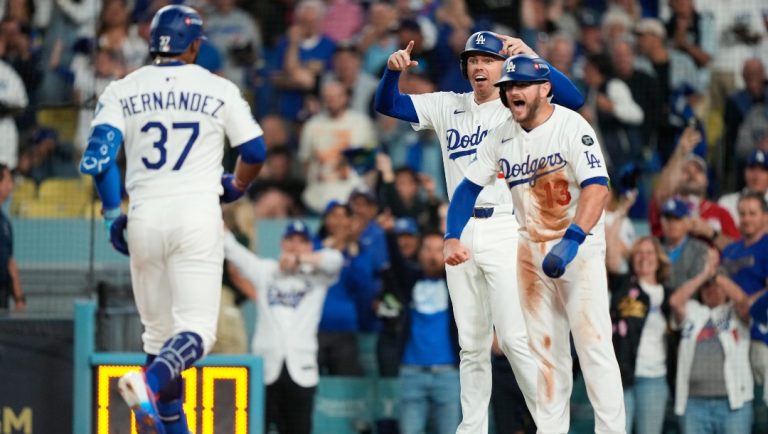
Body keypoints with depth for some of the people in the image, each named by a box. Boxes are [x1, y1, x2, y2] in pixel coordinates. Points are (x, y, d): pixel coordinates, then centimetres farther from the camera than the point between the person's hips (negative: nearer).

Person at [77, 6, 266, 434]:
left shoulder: (123, 90, 6)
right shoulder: (219, 89, 4)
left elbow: (98, 155, -4)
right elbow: (255, 152, 5)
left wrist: (113, 215, 6)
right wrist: (233, 187, 25)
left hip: (144, 217, 2)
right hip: (198, 212, -2)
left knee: (159, 330, 14)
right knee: (197, 331, -6)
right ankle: (151, 381, -36)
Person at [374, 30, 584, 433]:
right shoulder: (447, 107, 11)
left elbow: (573, 99, -18)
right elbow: (387, 105, 9)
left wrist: (531, 58, -26)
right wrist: (393, 70, -11)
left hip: (504, 230, -5)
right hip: (460, 232, 5)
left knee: (516, 337, -12)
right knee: (471, 343, 10)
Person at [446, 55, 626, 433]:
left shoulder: (571, 126, -17)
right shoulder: (502, 137, 2)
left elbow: (597, 187, -28)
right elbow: (469, 187, 6)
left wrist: (571, 241, -41)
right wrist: (453, 238, -10)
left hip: (579, 245, -6)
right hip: (531, 248, 6)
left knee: (593, 342, -13)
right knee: (545, 348, 8)